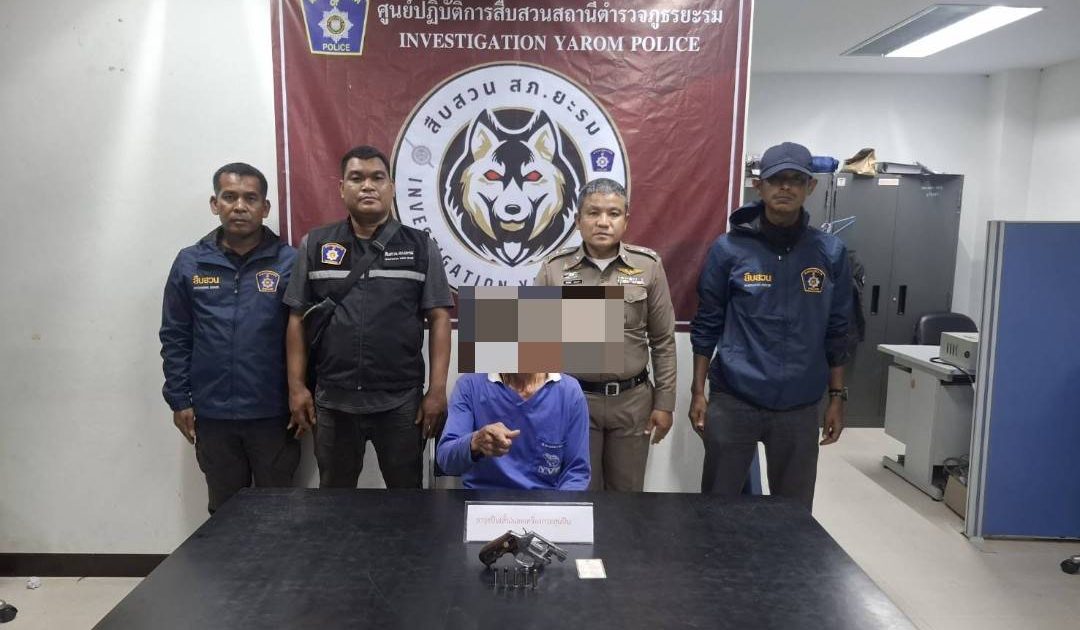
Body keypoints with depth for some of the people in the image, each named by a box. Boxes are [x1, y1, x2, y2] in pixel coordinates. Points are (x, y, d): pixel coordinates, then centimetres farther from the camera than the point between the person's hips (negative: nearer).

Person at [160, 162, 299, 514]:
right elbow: (175, 338, 6)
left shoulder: (289, 262, -5)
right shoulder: (189, 263, 3)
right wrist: (179, 400, 3)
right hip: (212, 415, 2)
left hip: (273, 413, -2)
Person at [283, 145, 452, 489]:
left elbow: (438, 319, -2)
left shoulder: (421, 246, 1)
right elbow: (298, 319, 6)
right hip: (332, 401, 2)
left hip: (401, 402, -1)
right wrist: (297, 386, 1)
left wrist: (437, 391, -8)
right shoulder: (315, 245, 5)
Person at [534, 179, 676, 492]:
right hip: (573, 399, 0)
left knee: (627, 490, 15)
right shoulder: (554, 268, -4)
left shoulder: (649, 265, -3)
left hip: (633, 400, 1)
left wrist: (664, 403, 0)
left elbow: (663, 341, 1)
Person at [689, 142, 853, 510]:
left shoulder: (831, 252, 2)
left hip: (800, 407, 2)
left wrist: (836, 397, 6)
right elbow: (706, 325, 1)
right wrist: (698, 391, 0)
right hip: (732, 402, -1)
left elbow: (837, 331, 7)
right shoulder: (729, 249, -3)